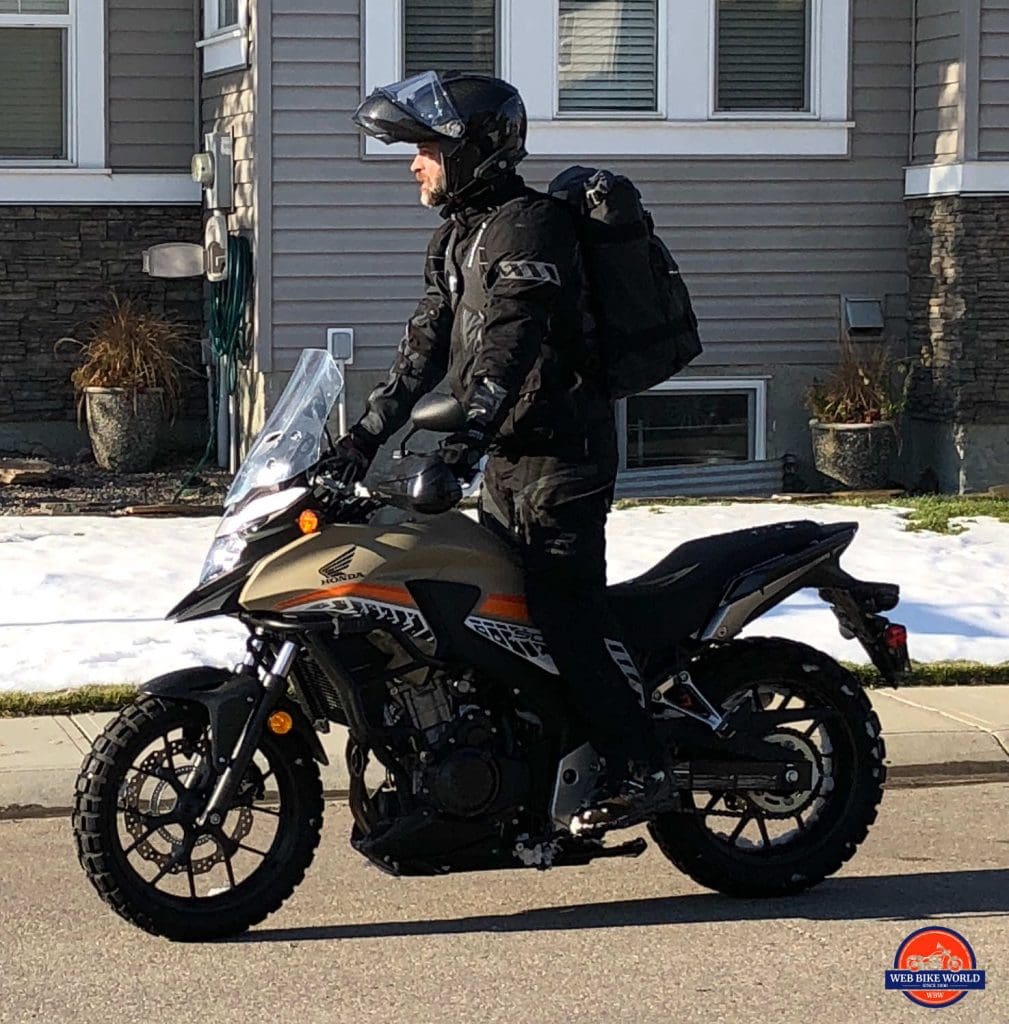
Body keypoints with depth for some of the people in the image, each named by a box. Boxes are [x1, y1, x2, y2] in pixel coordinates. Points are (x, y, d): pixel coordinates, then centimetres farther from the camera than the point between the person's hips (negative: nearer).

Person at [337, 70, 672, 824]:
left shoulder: (528, 224, -14)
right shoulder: (458, 237, 16)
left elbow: (513, 338, -28)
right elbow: (428, 348, 19)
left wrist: (472, 428, -38)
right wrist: (372, 430, 12)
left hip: (561, 454, -10)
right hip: (510, 459, 10)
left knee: (565, 621, -14)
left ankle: (639, 769, -10)